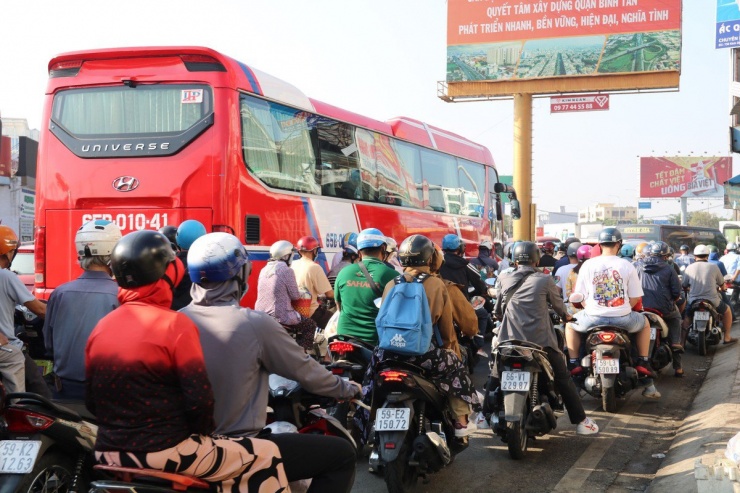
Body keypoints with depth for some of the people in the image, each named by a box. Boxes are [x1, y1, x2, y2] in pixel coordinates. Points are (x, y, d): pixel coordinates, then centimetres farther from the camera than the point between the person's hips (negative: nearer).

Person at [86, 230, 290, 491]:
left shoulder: (101, 327, 5)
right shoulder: (174, 324, -15)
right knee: (265, 455, 4)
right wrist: (202, 434, 2)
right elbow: (198, 398, -16)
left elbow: (91, 399, 10)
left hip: (108, 453, 8)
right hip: (164, 453, -7)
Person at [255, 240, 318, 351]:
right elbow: (295, 296, -10)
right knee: (310, 325, 13)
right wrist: (303, 294, 11)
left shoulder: (264, 270, 8)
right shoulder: (287, 271, -13)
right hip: (281, 318, -8)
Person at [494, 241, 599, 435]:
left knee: (496, 375, 21)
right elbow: (557, 303, 11)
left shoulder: (504, 279, 4)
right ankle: (581, 421, 9)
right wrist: (566, 315, 33)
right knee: (564, 379, 8)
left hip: (510, 340, 2)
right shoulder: (544, 280, -3)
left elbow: (497, 311, 14)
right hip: (540, 341, -2)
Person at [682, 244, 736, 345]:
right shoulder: (713, 267, -2)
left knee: (686, 316, 27)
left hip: (694, 301, 1)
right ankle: (727, 338, 27)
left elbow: (684, 287, 7)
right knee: (727, 310, 25)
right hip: (712, 301, -1)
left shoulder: (689, 269, -1)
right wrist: (720, 289, 35)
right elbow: (722, 285, 10)